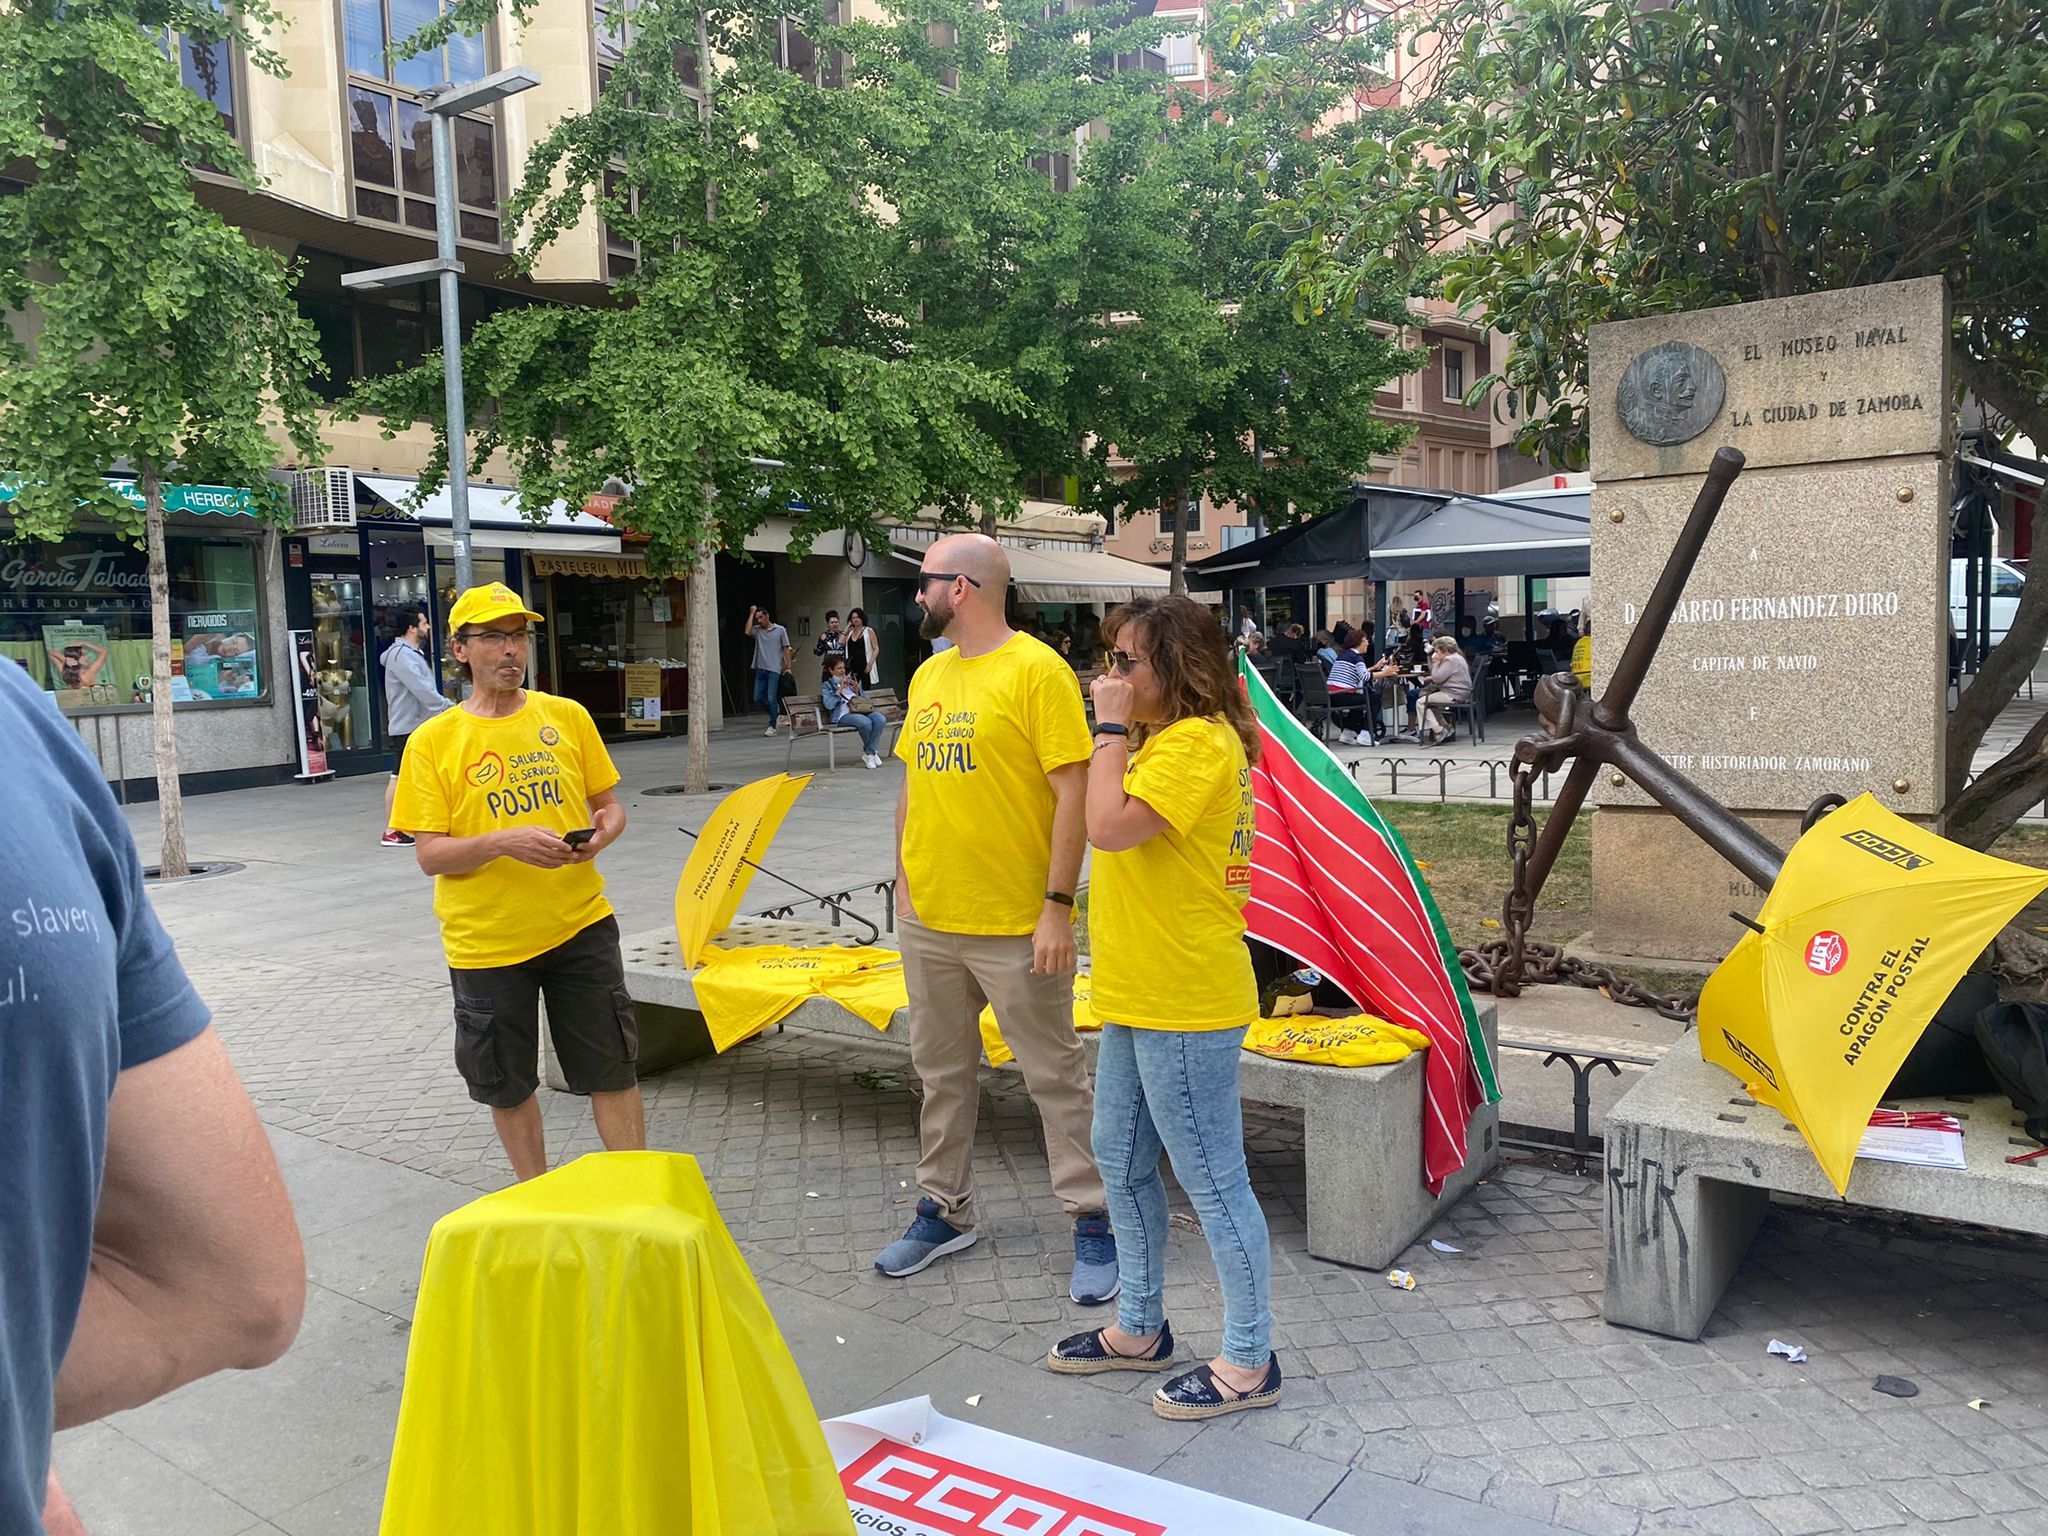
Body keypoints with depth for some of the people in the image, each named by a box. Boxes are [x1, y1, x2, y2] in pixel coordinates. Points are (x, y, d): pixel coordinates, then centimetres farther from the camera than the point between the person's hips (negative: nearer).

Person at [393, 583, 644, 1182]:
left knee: (613, 1070, 5)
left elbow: (610, 805, 10)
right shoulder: (432, 741, -4)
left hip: (579, 924, 1)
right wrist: (506, 842, -24)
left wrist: (601, 833, -13)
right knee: (508, 1085, 13)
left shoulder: (567, 716, 3)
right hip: (487, 941, -1)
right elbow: (430, 855, -7)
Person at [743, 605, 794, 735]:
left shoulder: (780, 630, 3)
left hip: (774, 670, -4)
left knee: (771, 698, -8)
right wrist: (751, 614, -5)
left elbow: (786, 649, 3)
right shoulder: (757, 630, 9)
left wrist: (788, 667, -2)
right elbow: (747, 632, -12)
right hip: (760, 669, 4)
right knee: (758, 698, 4)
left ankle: (772, 727, -2)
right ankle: (776, 713, 27)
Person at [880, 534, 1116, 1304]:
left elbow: (1073, 794, -15)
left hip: (1016, 925, -7)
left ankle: (1093, 1222, 19)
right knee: (941, 1069, 17)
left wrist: (1057, 907, -17)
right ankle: (944, 1211, 33)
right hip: (928, 918, 7)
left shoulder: (1037, 669, -12)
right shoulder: (928, 675, 9)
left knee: (1055, 1075, 5)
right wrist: (903, 880, 10)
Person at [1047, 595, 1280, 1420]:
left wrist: (1111, 727, -19)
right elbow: (1116, 836, 16)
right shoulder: (1162, 737, 15)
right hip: (1137, 995, 11)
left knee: (1212, 1181, 1)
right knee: (1122, 1161, 20)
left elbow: (1111, 827, -27)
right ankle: (1139, 1329, 36)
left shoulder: (1199, 742, -18)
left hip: (1185, 1005, -11)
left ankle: (1249, 1362, 16)